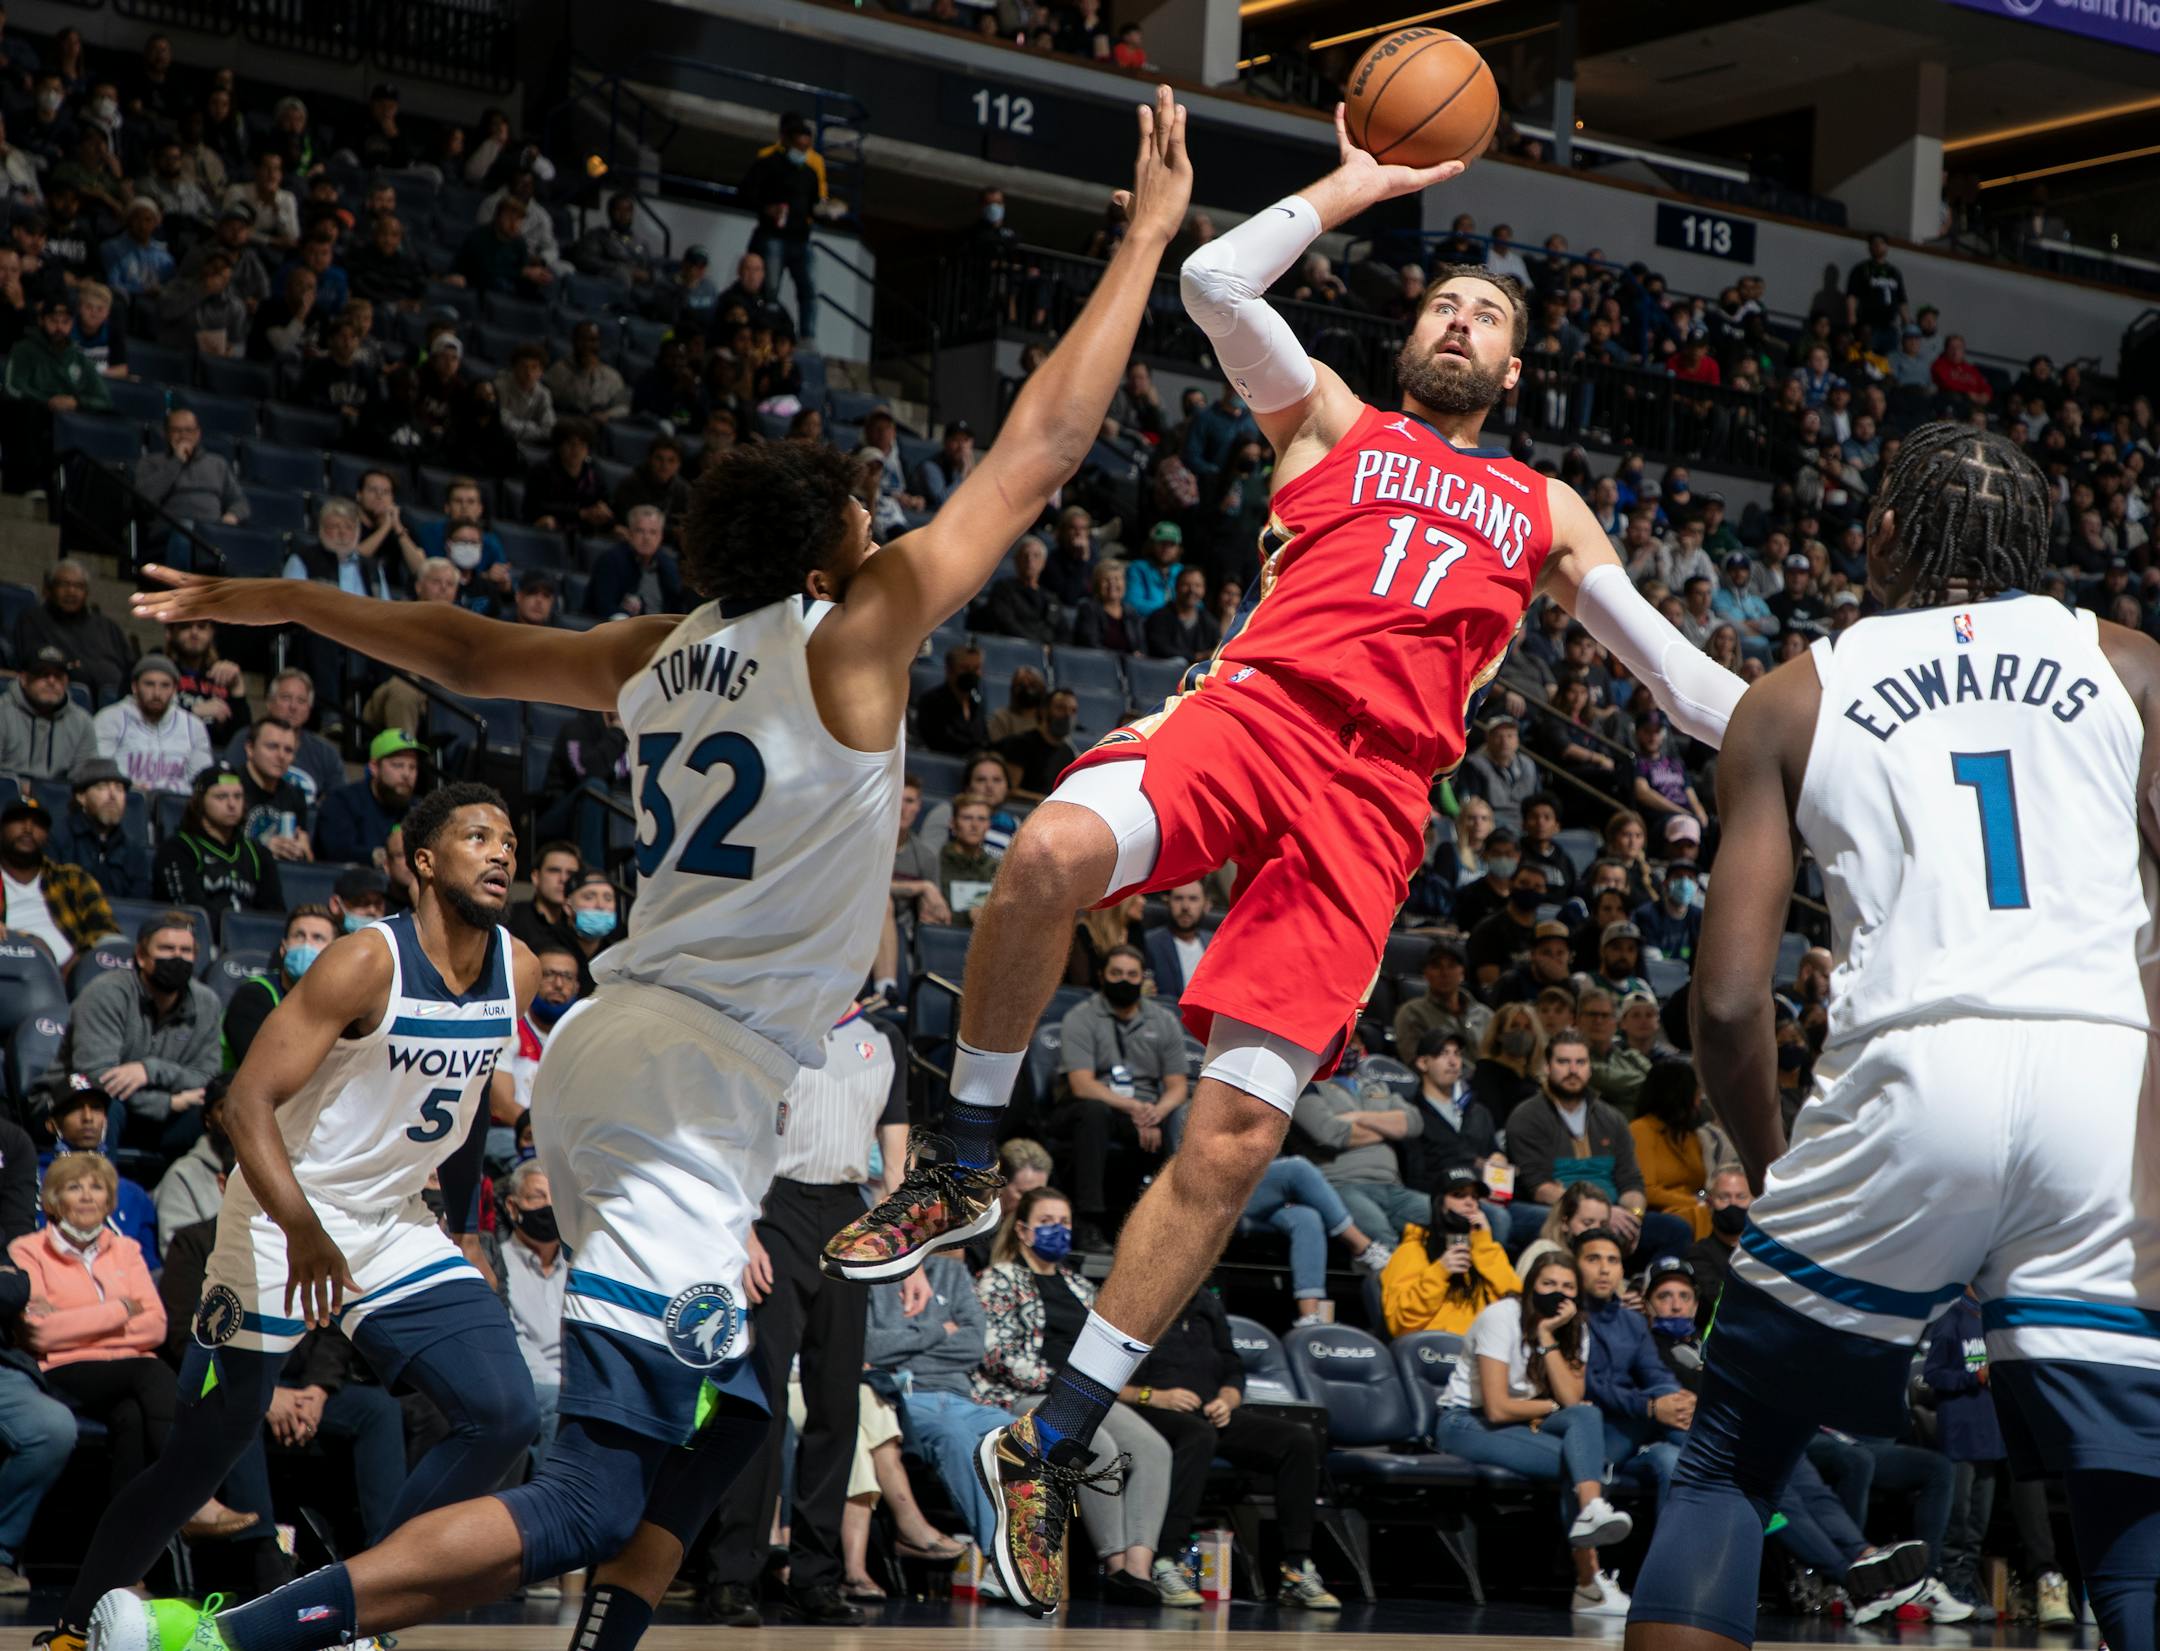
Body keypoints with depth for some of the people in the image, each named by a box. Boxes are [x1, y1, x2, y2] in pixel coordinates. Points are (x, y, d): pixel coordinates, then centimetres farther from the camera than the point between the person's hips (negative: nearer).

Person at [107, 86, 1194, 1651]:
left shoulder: (663, 654, 11)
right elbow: (1039, 451, -6)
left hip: (616, 1051, 9)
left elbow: (469, 650, 24)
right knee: (593, 1494, -15)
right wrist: (1147, 239, 2)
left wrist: (275, 602, 39)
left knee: (719, 1418, 24)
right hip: (693, 1078, -9)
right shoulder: (851, 638, -8)